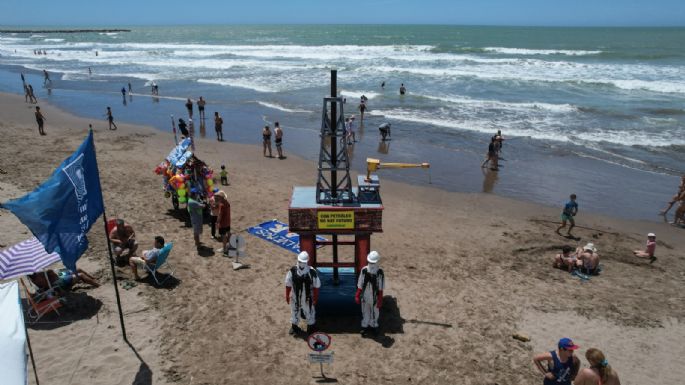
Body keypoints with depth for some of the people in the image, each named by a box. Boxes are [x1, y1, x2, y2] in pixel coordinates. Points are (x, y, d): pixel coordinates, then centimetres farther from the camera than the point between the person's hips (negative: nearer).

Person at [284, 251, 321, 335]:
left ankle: (310, 328, 43)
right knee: (294, 312, 22)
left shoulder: (312, 272, -22)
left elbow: (316, 286, -11)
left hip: (307, 298, -2)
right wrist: (287, 296, 3)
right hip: (295, 297, 2)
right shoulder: (292, 271, -16)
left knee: (309, 312, 17)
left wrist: (315, 298, -6)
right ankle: (294, 327, 48)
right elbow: (288, 284, -3)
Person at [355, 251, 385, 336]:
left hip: (375, 296, -1)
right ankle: (365, 326, 36)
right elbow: (360, 284, -2)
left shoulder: (380, 272, -16)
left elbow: (381, 287, -8)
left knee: (375, 312, 17)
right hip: (365, 296, 1)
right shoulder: (364, 270, -12)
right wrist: (357, 296, 0)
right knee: (365, 312, 17)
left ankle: (373, 326, 39)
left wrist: (380, 300, -6)